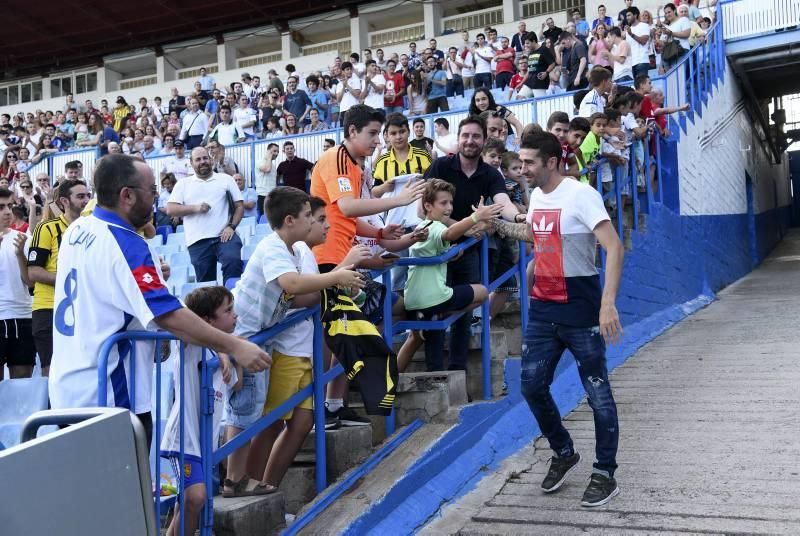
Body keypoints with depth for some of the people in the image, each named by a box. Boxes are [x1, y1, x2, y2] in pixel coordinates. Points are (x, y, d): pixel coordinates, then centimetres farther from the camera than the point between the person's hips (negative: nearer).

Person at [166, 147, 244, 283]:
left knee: (233, 261, -29)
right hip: (198, 241, 1)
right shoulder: (183, 184, 13)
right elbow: (170, 210, 5)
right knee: (205, 281, 5)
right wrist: (194, 208, -9)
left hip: (224, 236, -1)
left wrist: (231, 226, -7)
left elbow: (239, 206, 8)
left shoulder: (226, 179, 12)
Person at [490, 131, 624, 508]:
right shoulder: (536, 196, 8)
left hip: (581, 310, -7)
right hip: (542, 308, 7)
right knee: (532, 385, 9)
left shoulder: (580, 195, -17)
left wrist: (608, 304, -33)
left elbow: (614, 248, -25)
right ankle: (564, 453, 31)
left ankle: (605, 474, 18)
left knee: (597, 394, 3)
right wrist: (498, 224, 17)